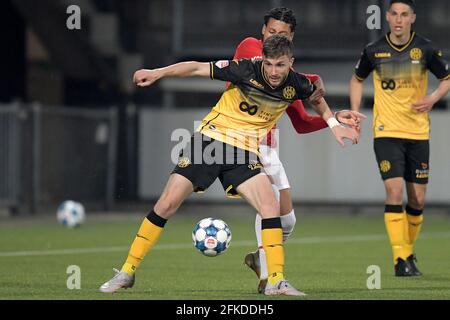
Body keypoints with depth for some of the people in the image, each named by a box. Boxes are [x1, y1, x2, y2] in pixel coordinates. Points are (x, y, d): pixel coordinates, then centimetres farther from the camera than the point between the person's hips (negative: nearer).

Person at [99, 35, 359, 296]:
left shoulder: (296, 86, -6)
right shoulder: (246, 71, -17)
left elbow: (317, 96, 19)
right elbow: (197, 68, -12)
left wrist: (334, 125, 17)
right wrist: (158, 73, -19)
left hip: (245, 152, 2)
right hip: (211, 138, -2)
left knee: (271, 207, -18)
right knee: (168, 204, -6)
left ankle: (276, 281, -9)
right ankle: (127, 272, 4)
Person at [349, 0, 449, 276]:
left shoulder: (426, 49, -3)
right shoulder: (374, 51, -2)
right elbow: (357, 79, 16)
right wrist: (355, 113, 4)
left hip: (418, 132, 1)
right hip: (387, 131, -1)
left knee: (418, 199, 4)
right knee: (395, 190, -16)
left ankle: (408, 253, 25)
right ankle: (400, 259, -13)